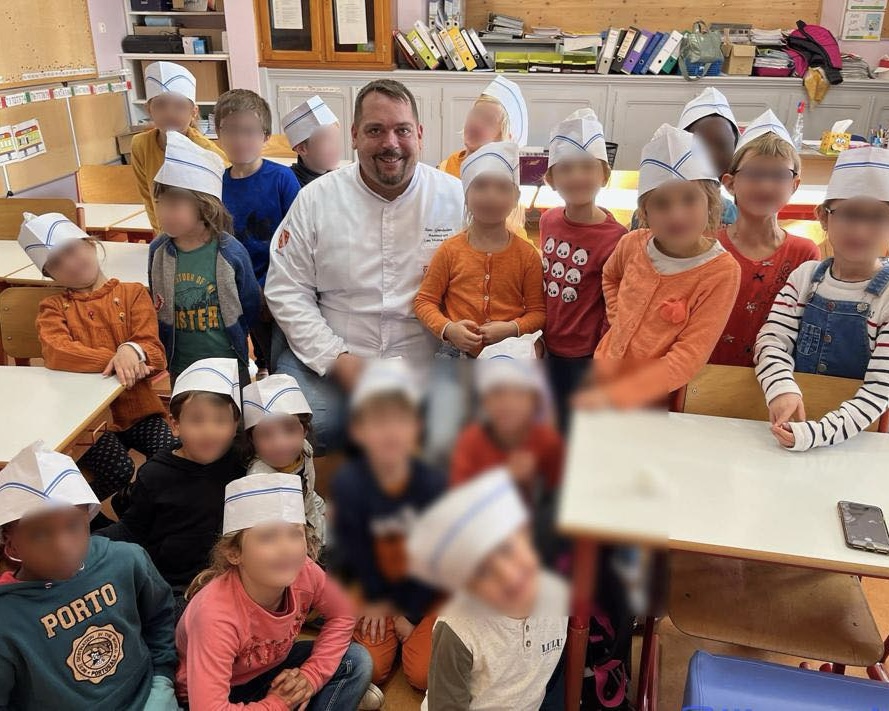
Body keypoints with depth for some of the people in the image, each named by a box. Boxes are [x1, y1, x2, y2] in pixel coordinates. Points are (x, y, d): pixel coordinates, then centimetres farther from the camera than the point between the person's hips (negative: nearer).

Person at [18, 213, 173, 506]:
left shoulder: (133, 293, 7)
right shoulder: (53, 307, 8)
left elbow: (154, 352, -3)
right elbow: (56, 353, -14)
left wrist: (132, 351, -27)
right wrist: (114, 359, -26)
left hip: (138, 408, 1)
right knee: (117, 470, -25)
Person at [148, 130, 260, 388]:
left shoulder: (231, 252, -17)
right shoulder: (158, 251, -8)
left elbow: (250, 304, -4)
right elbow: (158, 308, 4)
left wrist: (233, 342, 4)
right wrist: (166, 352, 3)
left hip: (229, 364, -3)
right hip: (180, 367, 3)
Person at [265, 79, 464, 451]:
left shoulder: (456, 197, 1)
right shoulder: (315, 199, 1)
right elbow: (286, 291, 1)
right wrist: (337, 359, -10)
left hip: (425, 365, 1)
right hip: (326, 360, 0)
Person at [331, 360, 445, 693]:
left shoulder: (432, 483, -23)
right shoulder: (349, 481, -22)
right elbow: (356, 546, -11)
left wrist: (411, 612, -9)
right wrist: (376, 599, -5)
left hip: (423, 589, -1)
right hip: (376, 586, 1)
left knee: (424, 674, -11)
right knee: (370, 668, -11)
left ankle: (412, 627, 18)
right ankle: (389, 629, 19)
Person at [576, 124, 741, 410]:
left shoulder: (722, 271, -22)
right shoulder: (634, 244, -10)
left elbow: (688, 358, -24)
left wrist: (614, 396, -30)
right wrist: (617, 318, -1)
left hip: (655, 397, -4)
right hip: (604, 372, 4)